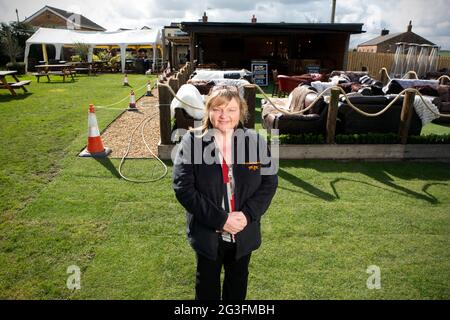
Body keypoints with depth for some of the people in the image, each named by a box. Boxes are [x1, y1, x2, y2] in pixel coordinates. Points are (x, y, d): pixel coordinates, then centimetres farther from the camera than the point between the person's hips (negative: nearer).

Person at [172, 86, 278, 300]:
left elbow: (270, 181, -5)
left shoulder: (255, 141, -7)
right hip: (207, 233, -2)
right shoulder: (192, 141, -15)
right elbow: (183, 188, -18)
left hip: (244, 232, 2)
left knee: (238, 281, 27)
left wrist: (247, 214, -18)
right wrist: (220, 219, -22)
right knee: (207, 283, 24)